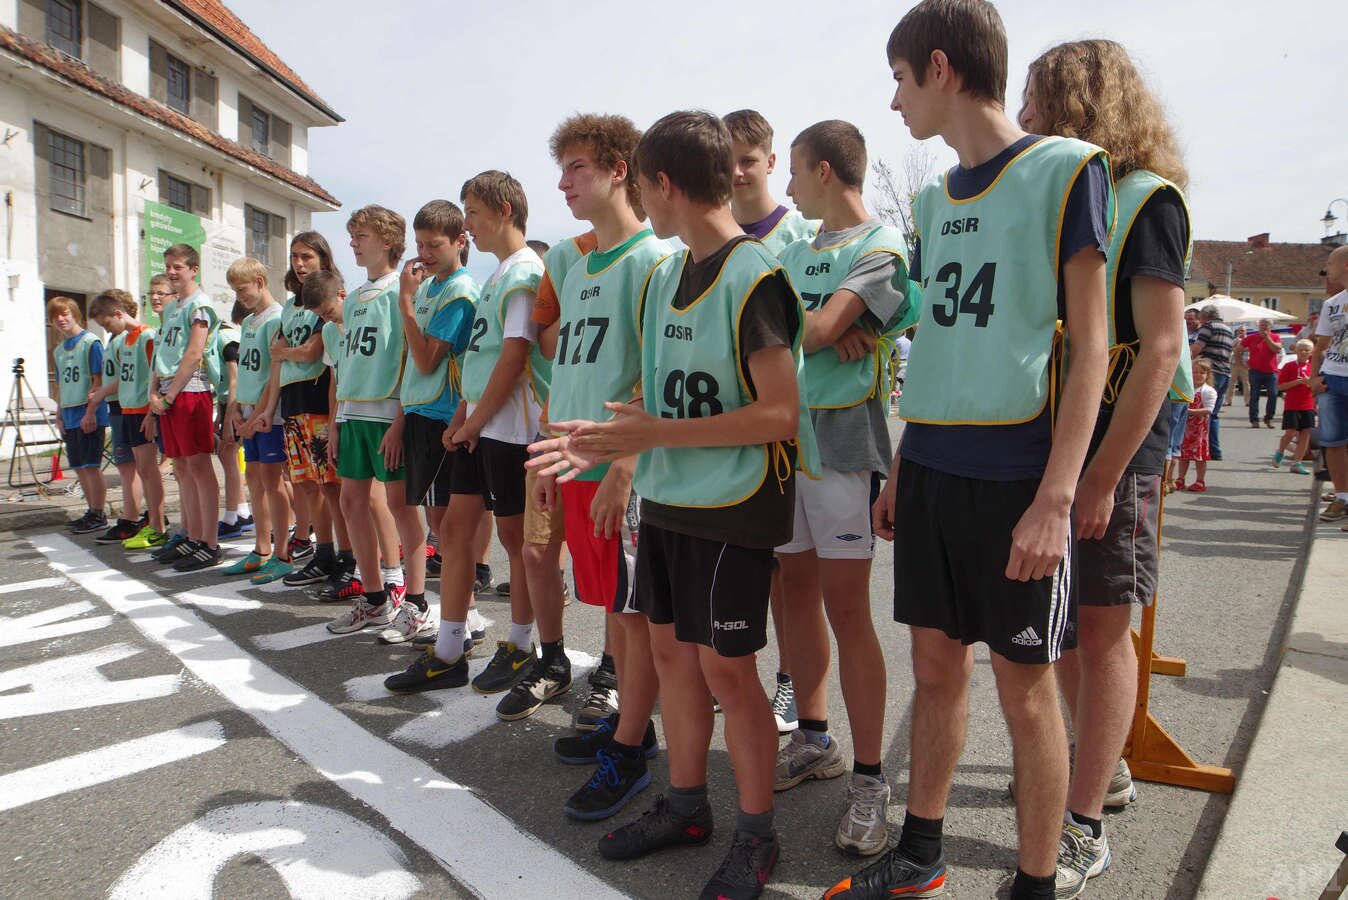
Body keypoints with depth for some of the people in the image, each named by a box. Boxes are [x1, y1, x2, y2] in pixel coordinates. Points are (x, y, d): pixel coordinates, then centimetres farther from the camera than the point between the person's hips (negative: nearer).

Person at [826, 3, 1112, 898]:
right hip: (932, 467, 6)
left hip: (1017, 475, -6)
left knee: (1025, 686, 4)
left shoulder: (1067, 169, -5)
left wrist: (1055, 498, -16)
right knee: (936, 664, 14)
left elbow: (1089, 347, -9)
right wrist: (902, 468, 15)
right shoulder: (934, 197, 13)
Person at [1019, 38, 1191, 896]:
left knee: (1101, 624, 0)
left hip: (1115, 437, -7)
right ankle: (1105, 769, 33)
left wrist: (1104, 475, -20)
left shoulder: (1145, 198, -8)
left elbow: (1160, 348, -16)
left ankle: (1085, 829, 10)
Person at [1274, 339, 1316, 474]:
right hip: (1291, 406, -4)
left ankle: (1297, 463, 7)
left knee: (1306, 433, 1)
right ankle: (1280, 452, 21)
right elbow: (1280, 386, -8)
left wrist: (1310, 383, -8)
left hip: (1308, 406, 4)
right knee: (1291, 432, -8)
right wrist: (1298, 381, -17)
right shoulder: (1289, 366, -3)